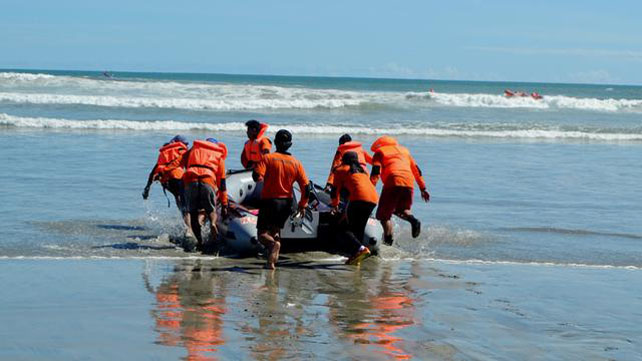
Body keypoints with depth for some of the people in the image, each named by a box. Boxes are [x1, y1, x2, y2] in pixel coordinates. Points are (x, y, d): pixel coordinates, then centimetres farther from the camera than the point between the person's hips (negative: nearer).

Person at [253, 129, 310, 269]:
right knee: (276, 231, 19)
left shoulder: (268, 158, -6)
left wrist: (259, 178, 4)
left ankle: (273, 244, -31)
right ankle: (272, 261, 4)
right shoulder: (296, 163, 3)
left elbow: (257, 176, -20)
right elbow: (306, 186, -1)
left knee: (262, 234, 3)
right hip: (286, 202, 4)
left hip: (269, 200, -4)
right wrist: (302, 205, 9)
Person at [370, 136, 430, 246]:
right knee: (401, 209, 23)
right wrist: (423, 189, 30)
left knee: (383, 215, 3)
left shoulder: (379, 153, 16)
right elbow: (416, 170, 29)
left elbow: (375, 173, 1)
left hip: (393, 182, -5)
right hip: (409, 183, 5)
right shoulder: (404, 150, 31)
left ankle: (388, 241, -14)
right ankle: (413, 220, -9)